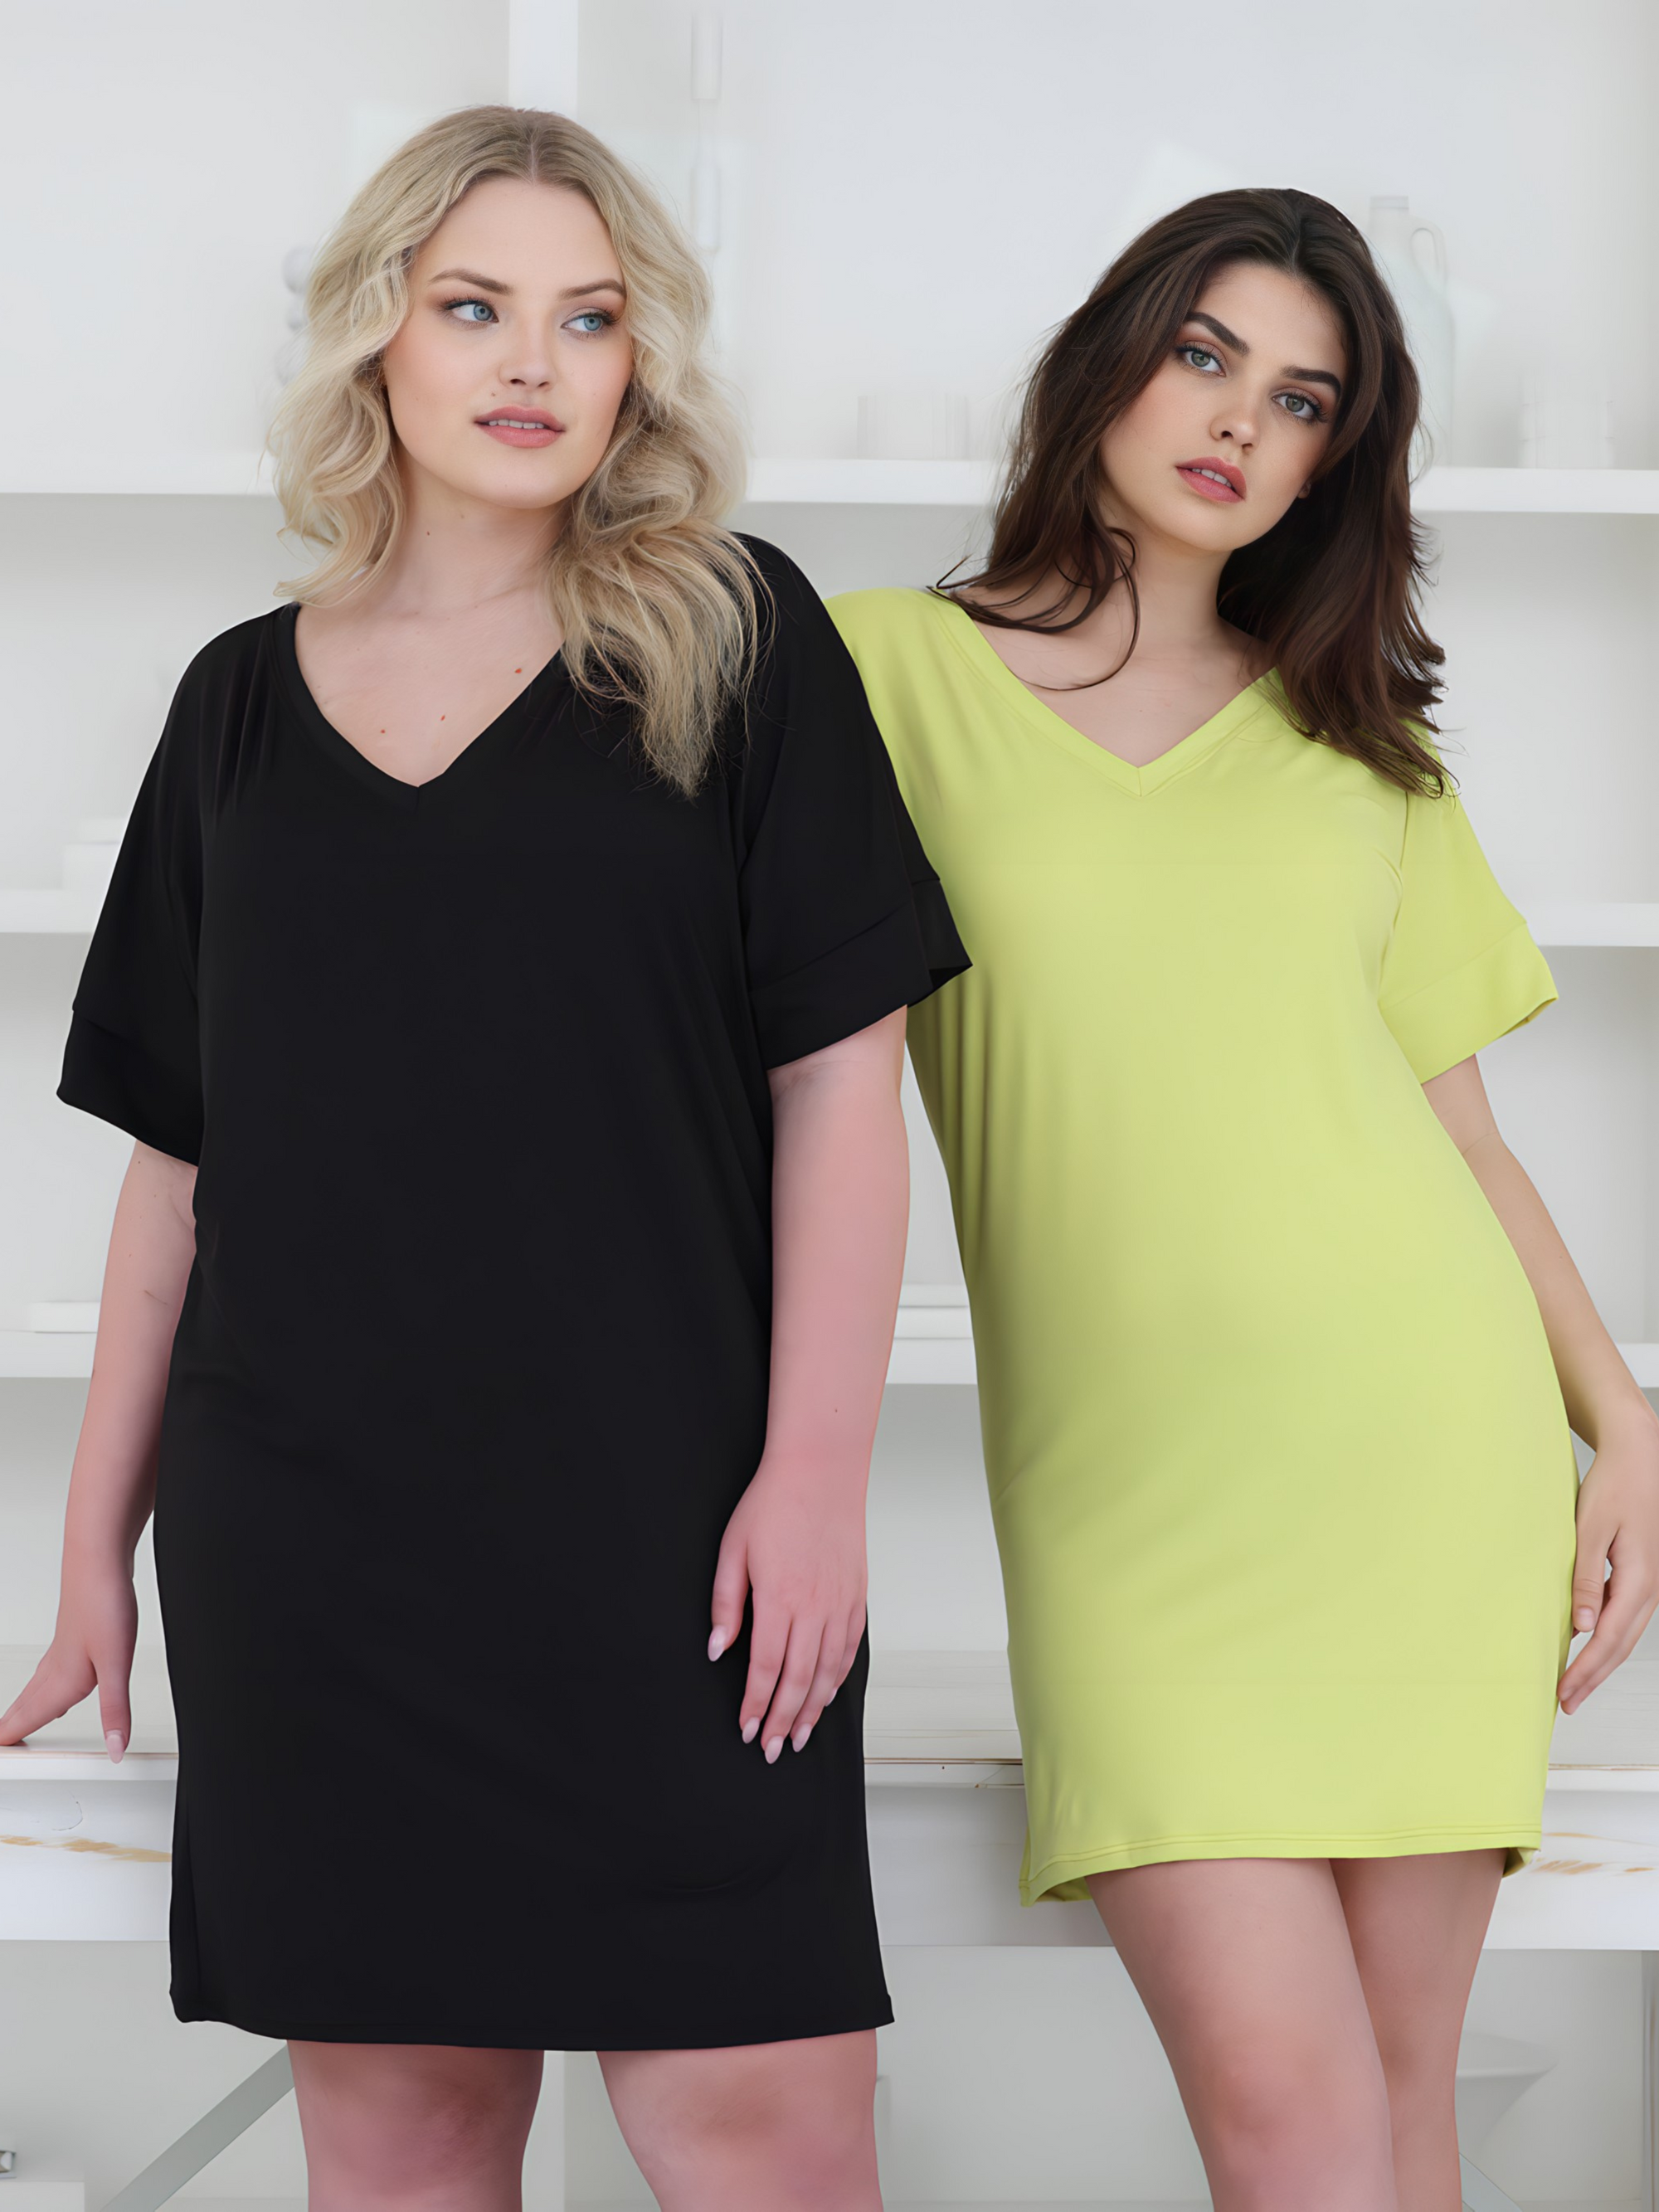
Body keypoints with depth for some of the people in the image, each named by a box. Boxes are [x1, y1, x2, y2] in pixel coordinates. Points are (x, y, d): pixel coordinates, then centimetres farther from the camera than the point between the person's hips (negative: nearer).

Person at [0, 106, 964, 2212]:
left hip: (654, 1512, -2)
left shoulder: (727, 641, 5)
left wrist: (814, 1467, -8)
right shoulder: (243, 699, 12)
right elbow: (177, 1150, 15)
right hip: (307, 1525, 3)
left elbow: (839, 1073, 0)